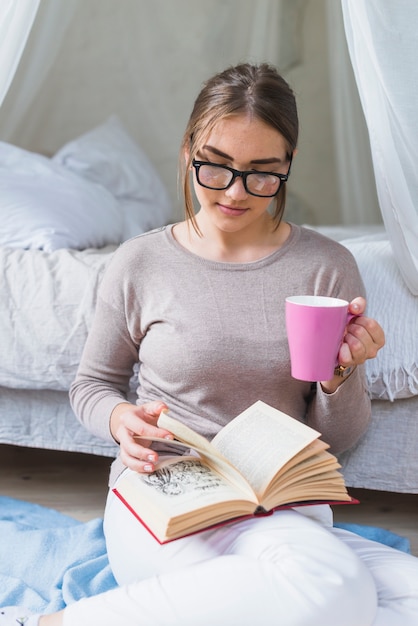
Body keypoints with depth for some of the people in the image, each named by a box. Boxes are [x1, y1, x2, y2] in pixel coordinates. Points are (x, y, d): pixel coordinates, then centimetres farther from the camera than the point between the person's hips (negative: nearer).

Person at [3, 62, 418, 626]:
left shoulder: (327, 268, 5)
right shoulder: (142, 263, 3)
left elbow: (336, 439, 10)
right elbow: (92, 385, 15)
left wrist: (338, 375, -11)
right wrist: (121, 418, -7)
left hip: (282, 509, 3)